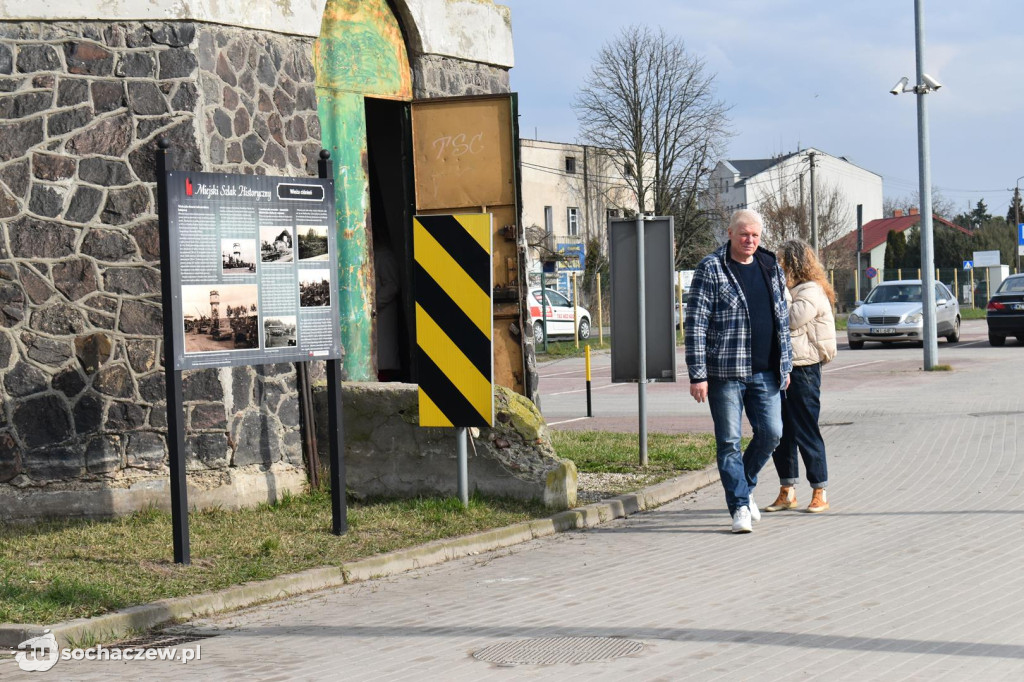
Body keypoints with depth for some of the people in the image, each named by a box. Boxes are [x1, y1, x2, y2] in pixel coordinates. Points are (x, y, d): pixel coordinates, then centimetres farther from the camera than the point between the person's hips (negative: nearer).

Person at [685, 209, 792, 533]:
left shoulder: (771, 268, 12)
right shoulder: (711, 269, -5)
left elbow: (782, 320, 20)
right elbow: (695, 324, -8)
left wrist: (785, 365, 16)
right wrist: (697, 375, -13)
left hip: (765, 373, 5)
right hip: (725, 372, -5)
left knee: (771, 432, 2)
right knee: (729, 441, -2)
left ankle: (743, 484, 26)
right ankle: (740, 506, 6)